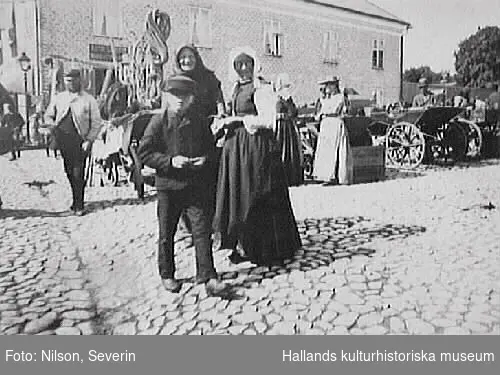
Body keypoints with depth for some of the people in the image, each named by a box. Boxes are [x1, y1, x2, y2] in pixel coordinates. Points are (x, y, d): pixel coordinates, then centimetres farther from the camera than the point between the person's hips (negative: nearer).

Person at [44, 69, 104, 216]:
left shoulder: (88, 99, 1)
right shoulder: (58, 98, 12)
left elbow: (97, 122, -1)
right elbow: (48, 115, 20)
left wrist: (89, 140, -9)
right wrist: (52, 124, -3)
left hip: (80, 141, -4)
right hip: (63, 140, 4)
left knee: (78, 173, -6)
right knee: (69, 172, 7)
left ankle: (78, 206, 4)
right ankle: (76, 202, 20)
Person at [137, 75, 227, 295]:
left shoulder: (199, 121, 5)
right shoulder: (158, 122, -3)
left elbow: (211, 148, 14)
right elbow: (144, 153, -5)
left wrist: (205, 159, -9)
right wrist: (170, 161, -17)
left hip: (197, 185, 1)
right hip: (168, 186, -1)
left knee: (202, 230, -1)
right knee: (166, 233, 10)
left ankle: (207, 276, 6)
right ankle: (167, 275, 28)